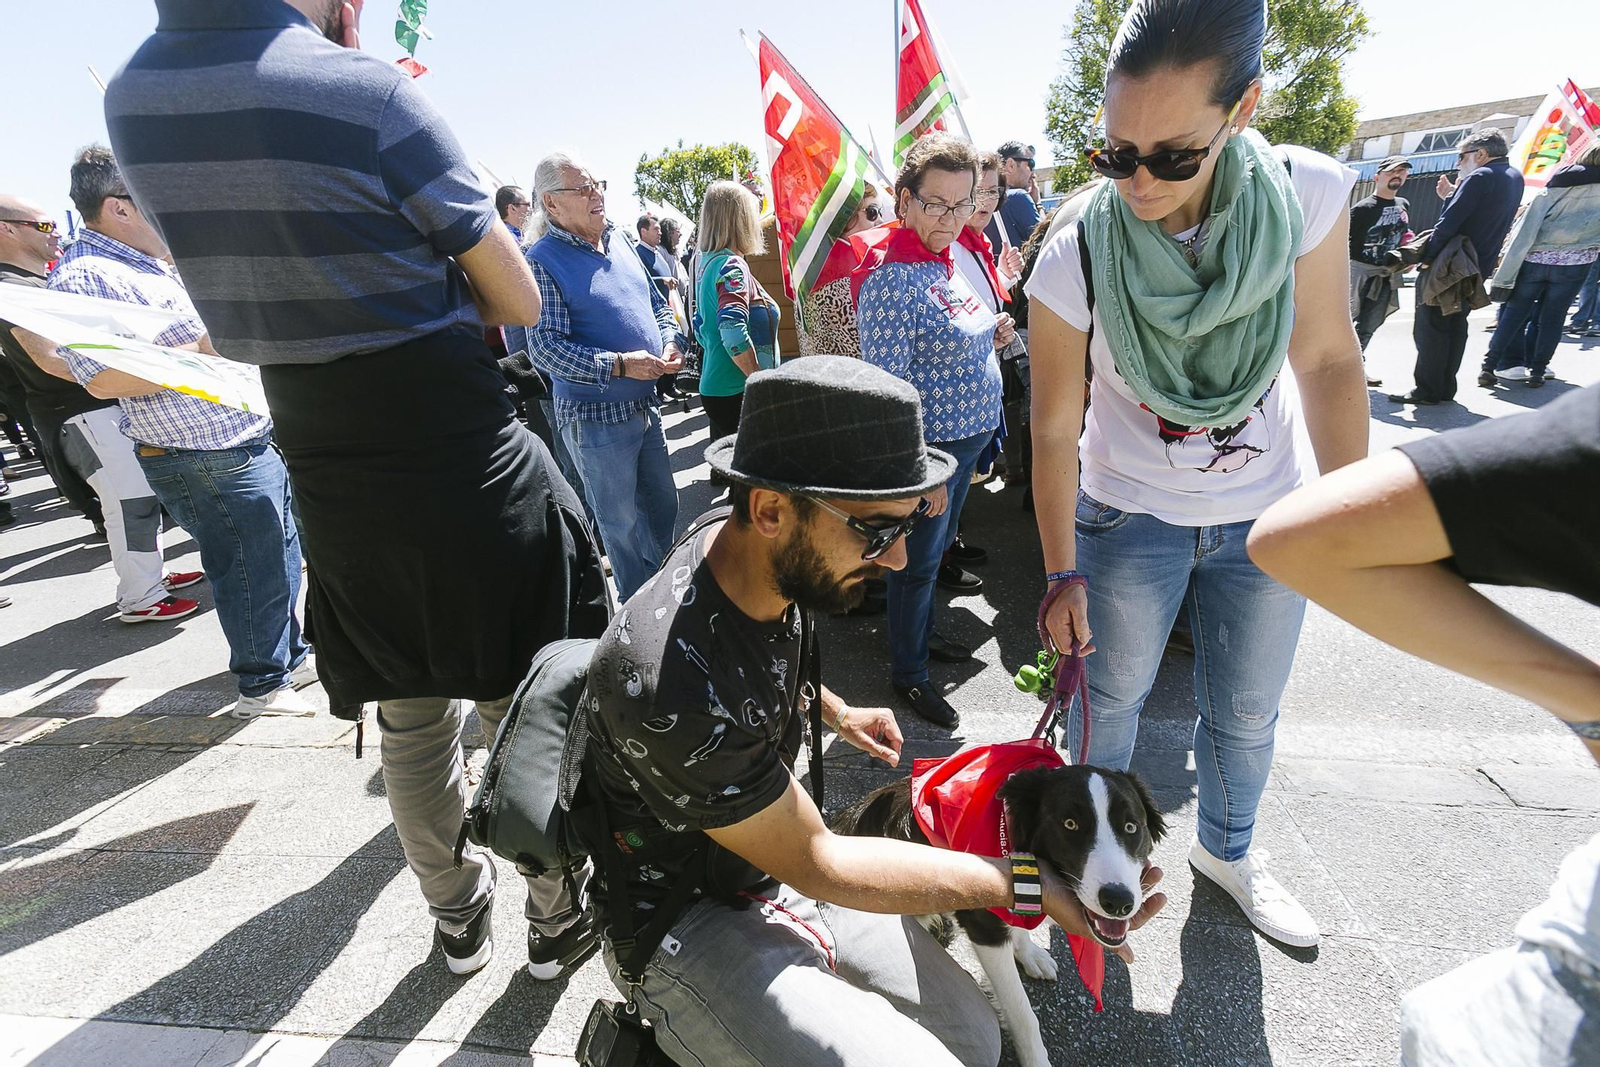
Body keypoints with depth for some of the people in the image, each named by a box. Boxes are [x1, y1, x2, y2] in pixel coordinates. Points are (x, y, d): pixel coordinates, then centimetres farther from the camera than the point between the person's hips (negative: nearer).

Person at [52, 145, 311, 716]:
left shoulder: (157, 262, 16)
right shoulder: (82, 278, -14)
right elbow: (105, 379, -24)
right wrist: (207, 349, -22)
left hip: (253, 440, 9)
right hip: (207, 461, -9)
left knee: (281, 555, 17)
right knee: (252, 570, 0)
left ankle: (289, 655, 34)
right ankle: (262, 685, 18)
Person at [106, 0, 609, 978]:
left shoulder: (129, 101, 6)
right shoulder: (367, 93, -13)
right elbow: (520, 304, -7)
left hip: (334, 489, 6)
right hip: (472, 477, -5)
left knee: (410, 718, 21)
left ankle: (459, 919, 42)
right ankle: (557, 916, 34)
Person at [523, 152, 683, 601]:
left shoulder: (619, 240, 9)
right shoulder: (543, 260, -12)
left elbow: (658, 304, 18)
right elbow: (545, 347, -18)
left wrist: (668, 342, -3)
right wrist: (620, 365, -24)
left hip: (646, 403, 7)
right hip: (594, 416, -7)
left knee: (663, 505, 18)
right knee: (622, 522, 7)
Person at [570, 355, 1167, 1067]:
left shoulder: (762, 553, -12)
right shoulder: (674, 690, -37)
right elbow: (818, 864, -23)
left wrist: (834, 710, 17)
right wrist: (1025, 882, -18)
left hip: (774, 865, 7)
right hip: (689, 923, -6)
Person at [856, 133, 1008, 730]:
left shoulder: (947, 261, 8)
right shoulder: (891, 279, -21)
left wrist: (993, 335, 2)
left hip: (968, 440, 9)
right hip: (930, 450, -9)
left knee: (936, 551, 23)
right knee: (918, 563, 6)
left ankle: (923, 634, 43)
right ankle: (908, 674, 24)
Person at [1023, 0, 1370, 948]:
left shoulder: (1308, 194, -15)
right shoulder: (1075, 259, -21)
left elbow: (1329, 360, -5)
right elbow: (1054, 430, -15)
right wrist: (1063, 573, -12)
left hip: (1267, 513, 3)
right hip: (1130, 515, -2)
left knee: (1247, 711, 18)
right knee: (1114, 696, 13)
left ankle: (1228, 848, 47)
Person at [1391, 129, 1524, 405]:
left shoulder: (1480, 177, -13)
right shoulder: (1515, 178, 15)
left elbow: (1449, 222, -20)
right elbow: (1482, 217, 14)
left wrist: (1426, 257, -17)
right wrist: (1452, 196, 9)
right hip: (1479, 267, 9)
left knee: (1429, 326, -6)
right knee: (1455, 326, 13)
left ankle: (1427, 390, -6)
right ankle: (1445, 387, 16)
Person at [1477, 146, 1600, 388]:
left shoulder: (1552, 190, 3)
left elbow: (1524, 233, -3)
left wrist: (1505, 276, -4)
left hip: (1533, 261, 0)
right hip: (1573, 264, 0)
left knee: (1513, 315, 4)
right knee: (1551, 320, 8)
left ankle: (1489, 367, 0)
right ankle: (1537, 372, 9)